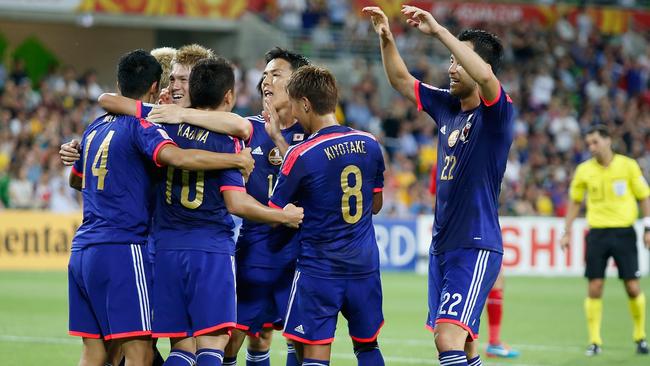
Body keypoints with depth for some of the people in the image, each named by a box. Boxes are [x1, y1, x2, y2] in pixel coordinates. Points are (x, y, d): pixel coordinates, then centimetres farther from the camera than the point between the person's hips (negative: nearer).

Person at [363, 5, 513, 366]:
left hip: (476, 246, -8)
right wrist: (386, 38, 6)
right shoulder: (447, 105, 11)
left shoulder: (496, 111, -11)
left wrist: (438, 31, -31)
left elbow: (484, 74, -32)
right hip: (442, 245, 8)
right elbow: (400, 79, 21)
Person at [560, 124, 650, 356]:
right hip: (597, 232, 1)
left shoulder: (628, 166, -1)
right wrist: (567, 233, 9)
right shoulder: (584, 170, 4)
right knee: (594, 288, -4)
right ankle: (594, 341, 3)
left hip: (624, 232, -1)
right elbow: (574, 202, 14)